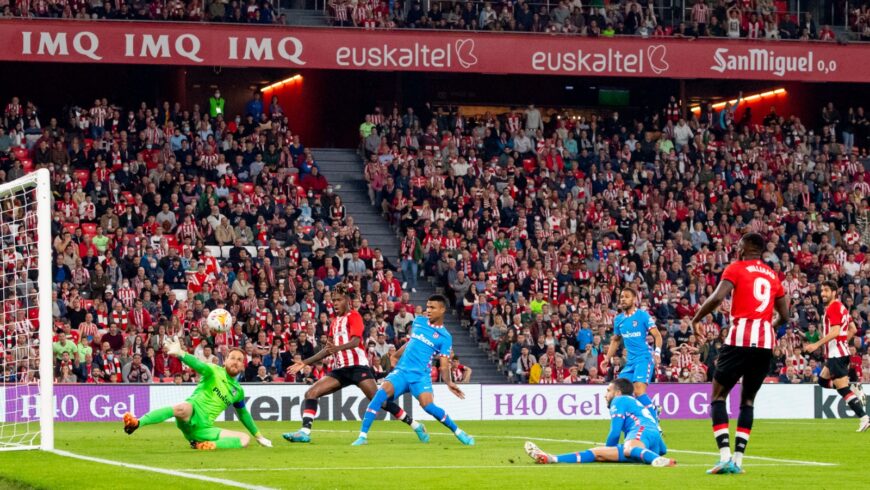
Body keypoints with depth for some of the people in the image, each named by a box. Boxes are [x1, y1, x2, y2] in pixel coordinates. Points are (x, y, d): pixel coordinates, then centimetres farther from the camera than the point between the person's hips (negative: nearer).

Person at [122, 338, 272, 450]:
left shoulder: (238, 391, 20)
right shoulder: (215, 372, 3)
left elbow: (243, 414, 35)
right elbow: (199, 365, -19)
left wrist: (258, 436, 40)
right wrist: (180, 354, -41)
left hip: (204, 428, 6)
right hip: (192, 416, -5)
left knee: (245, 439, -9)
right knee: (183, 408, -43)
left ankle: (208, 445, -21)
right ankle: (137, 423, -48)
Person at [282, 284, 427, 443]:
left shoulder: (354, 316, -2)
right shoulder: (334, 322, 20)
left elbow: (356, 341, -19)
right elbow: (329, 349, 27)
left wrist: (337, 348, -38)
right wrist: (305, 363, 23)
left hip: (357, 366, -7)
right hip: (339, 369, 7)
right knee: (311, 393, -8)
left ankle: (415, 425, -5)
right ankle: (305, 432, -16)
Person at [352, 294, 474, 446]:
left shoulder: (445, 337, 1)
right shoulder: (418, 321, 12)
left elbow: (444, 365, -3)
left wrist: (448, 382, -20)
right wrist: (396, 355, 35)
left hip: (421, 376, -3)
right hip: (402, 371, 3)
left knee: (428, 406, -26)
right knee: (382, 392, -25)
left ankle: (459, 433, -3)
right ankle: (363, 435, -24)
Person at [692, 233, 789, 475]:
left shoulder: (736, 269, 3)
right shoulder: (773, 276, 18)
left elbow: (717, 298, -12)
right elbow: (784, 316, 18)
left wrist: (696, 319, 2)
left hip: (741, 338, -5)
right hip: (766, 341, 5)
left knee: (718, 396, 4)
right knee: (748, 400, 15)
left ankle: (725, 456, -12)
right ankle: (738, 459, 6)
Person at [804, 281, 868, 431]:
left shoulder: (833, 308, -15)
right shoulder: (841, 307, 14)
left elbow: (835, 332, -24)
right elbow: (853, 329, 19)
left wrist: (817, 344, -23)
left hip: (836, 354, -10)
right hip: (839, 353, 10)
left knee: (843, 389, -9)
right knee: (823, 380, 22)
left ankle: (864, 418, -13)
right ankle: (854, 389, 12)